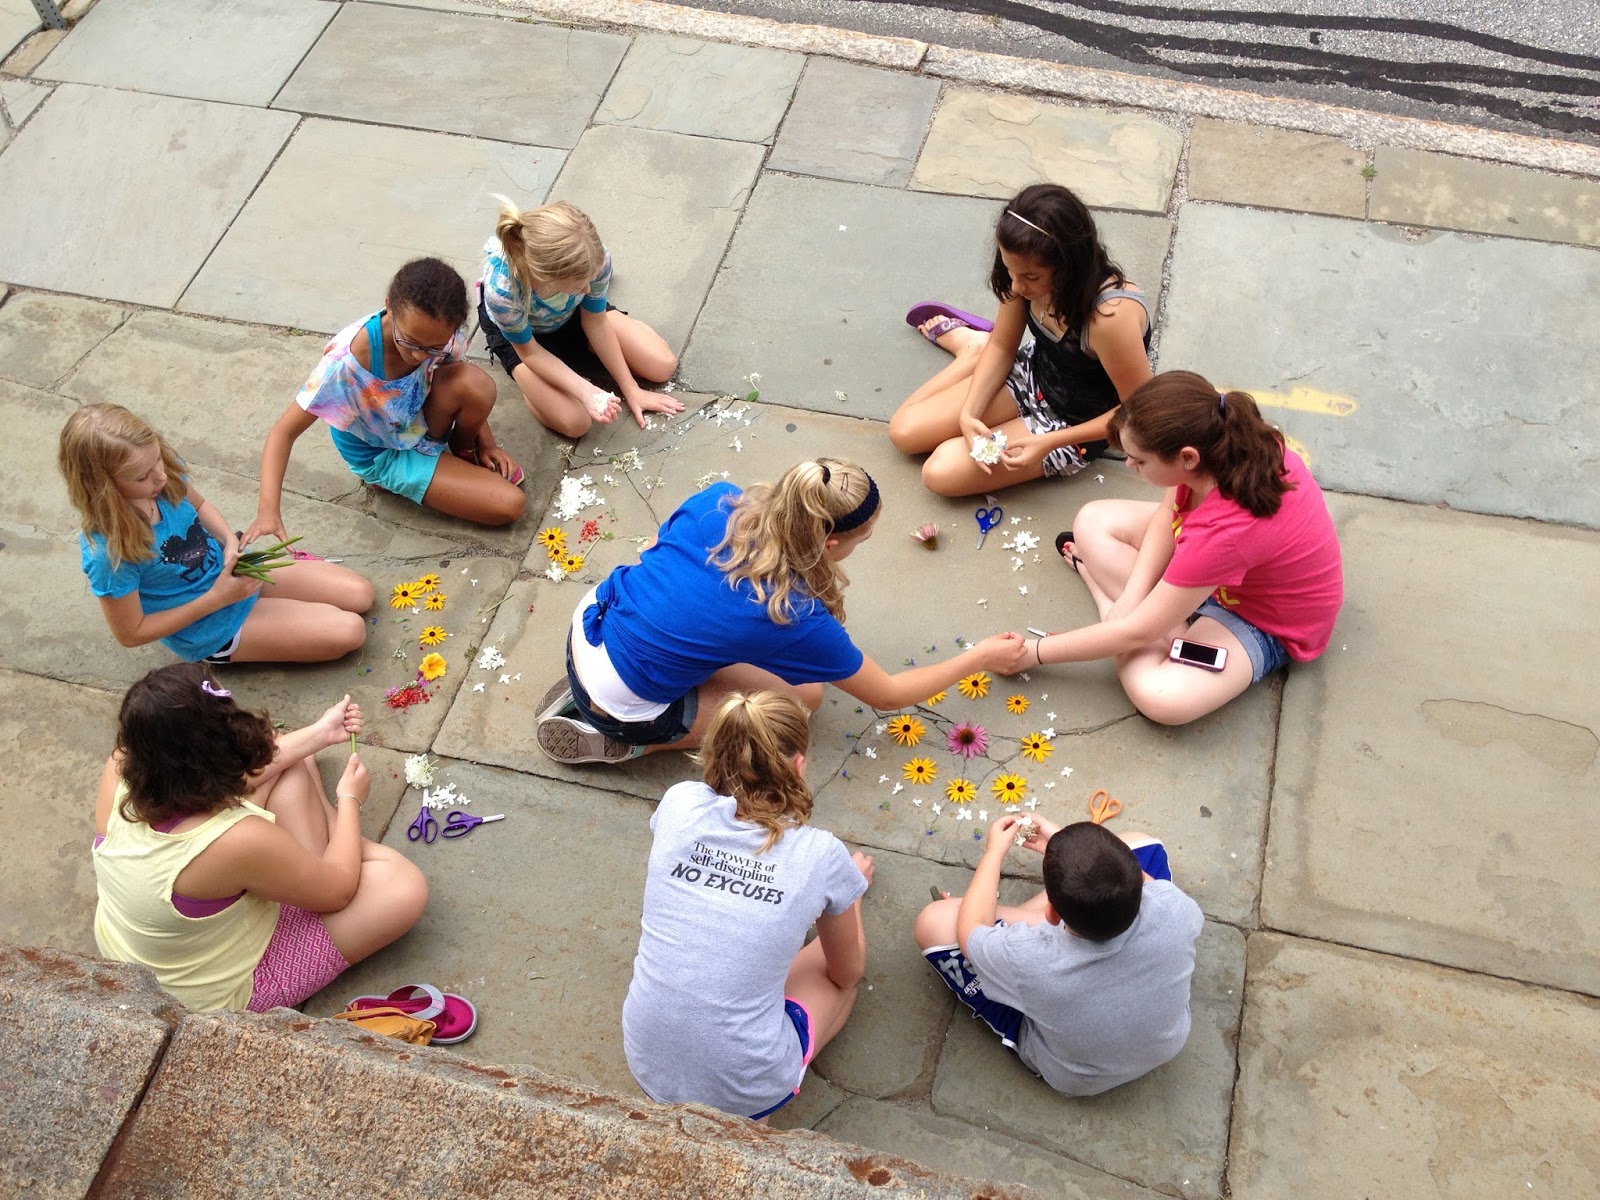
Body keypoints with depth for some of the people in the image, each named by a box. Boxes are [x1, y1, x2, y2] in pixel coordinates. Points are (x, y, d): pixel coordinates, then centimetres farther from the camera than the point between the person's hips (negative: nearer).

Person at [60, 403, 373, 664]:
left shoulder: (165, 471, -18)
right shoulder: (108, 552, -34)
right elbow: (130, 633, -21)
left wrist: (231, 543, -14)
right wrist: (217, 598, -22)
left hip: (233, 571, 6)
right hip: (213, 631, -6)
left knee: (360, 595, 4)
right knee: (349, 631, -13)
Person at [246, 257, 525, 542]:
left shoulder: (442, 334, -23)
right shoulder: (347, 361, -37)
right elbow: (284, 431, -31)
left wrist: (487, 443, -5)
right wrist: (269, 511, -43)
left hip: (418, 420, 4)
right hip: (382, 455, -4)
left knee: (476, 381, -30)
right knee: (509, 505, -19)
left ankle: (462, 451, 2)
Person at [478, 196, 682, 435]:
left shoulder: (593, 259, -38)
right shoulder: (503, 290, -45)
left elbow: (596, 324, -16)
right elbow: (529, 353, -23)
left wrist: (630, 389, -9)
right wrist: (584, 391, -35)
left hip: (570, 313, 3)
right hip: (518, 327, -3)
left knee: (663, 366, -2)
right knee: (574, 423, -15)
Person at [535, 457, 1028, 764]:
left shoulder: (719, 501, -12)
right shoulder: (796, 618, -22)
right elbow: (886, 694, -6)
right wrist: (981, 659, 5)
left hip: (590, 622, 6)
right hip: (624, 705, -5)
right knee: (803, 696, 9)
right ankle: (625, 739, 5)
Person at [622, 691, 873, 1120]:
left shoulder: (680, 804, -9)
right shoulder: (822, 857, -13)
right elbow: (848, 972, 7)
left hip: (648, 1068, 4)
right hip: (746, 1089, -3)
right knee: (834, 967, 23)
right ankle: (745, 1116, 9)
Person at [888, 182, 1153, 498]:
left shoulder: (1111, 316, -39)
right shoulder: (1028, 276, -19)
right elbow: (1002, 347, -3)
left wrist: (1050, 442, -29)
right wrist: (969, 413, -18)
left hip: (1076, 425, -5)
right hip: (1034, 374, 5)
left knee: (942, 472, -17)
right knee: (904, 429, 3)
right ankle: (971, 345, 24)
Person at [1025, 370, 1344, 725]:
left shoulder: (1223, 531, -42)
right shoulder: (1230, 439, -25)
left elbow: (1137, 631, -31)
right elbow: (1167, 515, -6)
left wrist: (1033, 652, -22)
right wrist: (1128, 599, -18)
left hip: (1267, 623, -7)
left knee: (1162, 697, -32)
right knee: (1092, 520, 1)